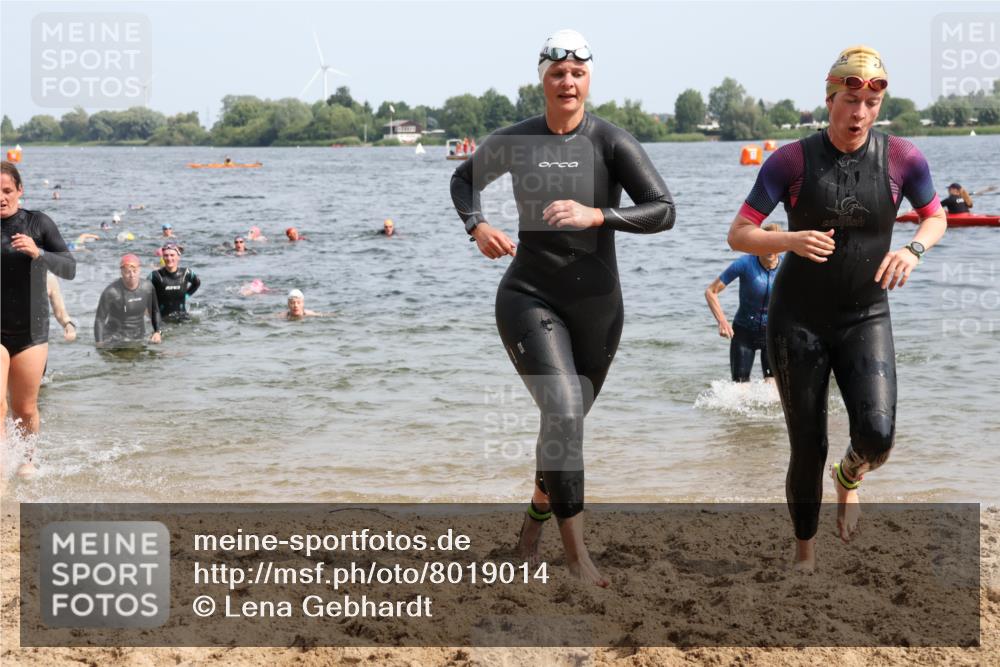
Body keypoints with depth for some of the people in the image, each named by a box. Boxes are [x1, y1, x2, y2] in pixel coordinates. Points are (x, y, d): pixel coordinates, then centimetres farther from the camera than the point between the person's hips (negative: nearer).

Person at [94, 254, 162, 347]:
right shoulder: (111, 292, -16)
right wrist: (99, 343, -12)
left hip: (139, 339, 4)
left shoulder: (147, 287, -4)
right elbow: (100, 319, -8)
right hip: (114, 341, -4)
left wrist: (157, 332, 3)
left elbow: (154, 311, 13)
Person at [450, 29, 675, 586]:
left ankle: (540, 510, 46)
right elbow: (465, 179, 19)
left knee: (568, 418, 17)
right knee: (563, 413, -20)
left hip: (597, 304, 1)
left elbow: (664, 211, -16)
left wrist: (596, 215, -29)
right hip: (529, 297, -1)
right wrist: (478, 227, -1)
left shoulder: (613, 143, -9)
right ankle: (576, 549, -12)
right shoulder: (514, 141, -1)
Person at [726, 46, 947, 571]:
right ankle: (805, 552, 26)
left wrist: (914, 249, -12)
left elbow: (936, 218, 11)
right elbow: (738, 236, -10)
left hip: (866, 317, 1)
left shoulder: (901, 157, -6)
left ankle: (848, 478, 18)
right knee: (808, 450, 1)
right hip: (798, 319, -1)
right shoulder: (792, 161, -10)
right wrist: (791, 240, -30)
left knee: (877, 434, -20)